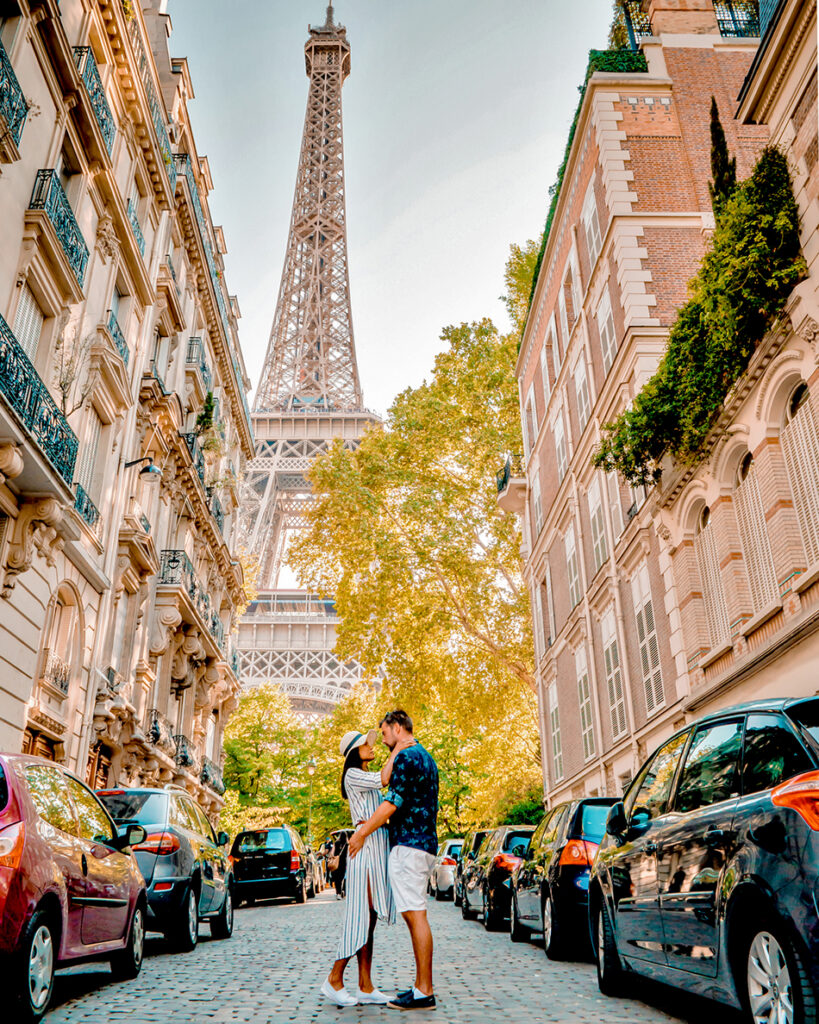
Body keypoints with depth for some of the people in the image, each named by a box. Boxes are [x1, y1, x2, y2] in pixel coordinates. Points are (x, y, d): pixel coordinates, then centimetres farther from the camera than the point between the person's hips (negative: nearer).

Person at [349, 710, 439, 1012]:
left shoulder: (406, 756, -11)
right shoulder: (425, 757, 20)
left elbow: (393, 801, -15)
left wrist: (363, 833, -7)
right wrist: (374, 822, 19)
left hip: (408, 845, -10)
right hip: (424, 843, 10)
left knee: (415, 915, -8)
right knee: (414, 916, 11)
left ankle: (424, 993, -6)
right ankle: (421, 986, 13)